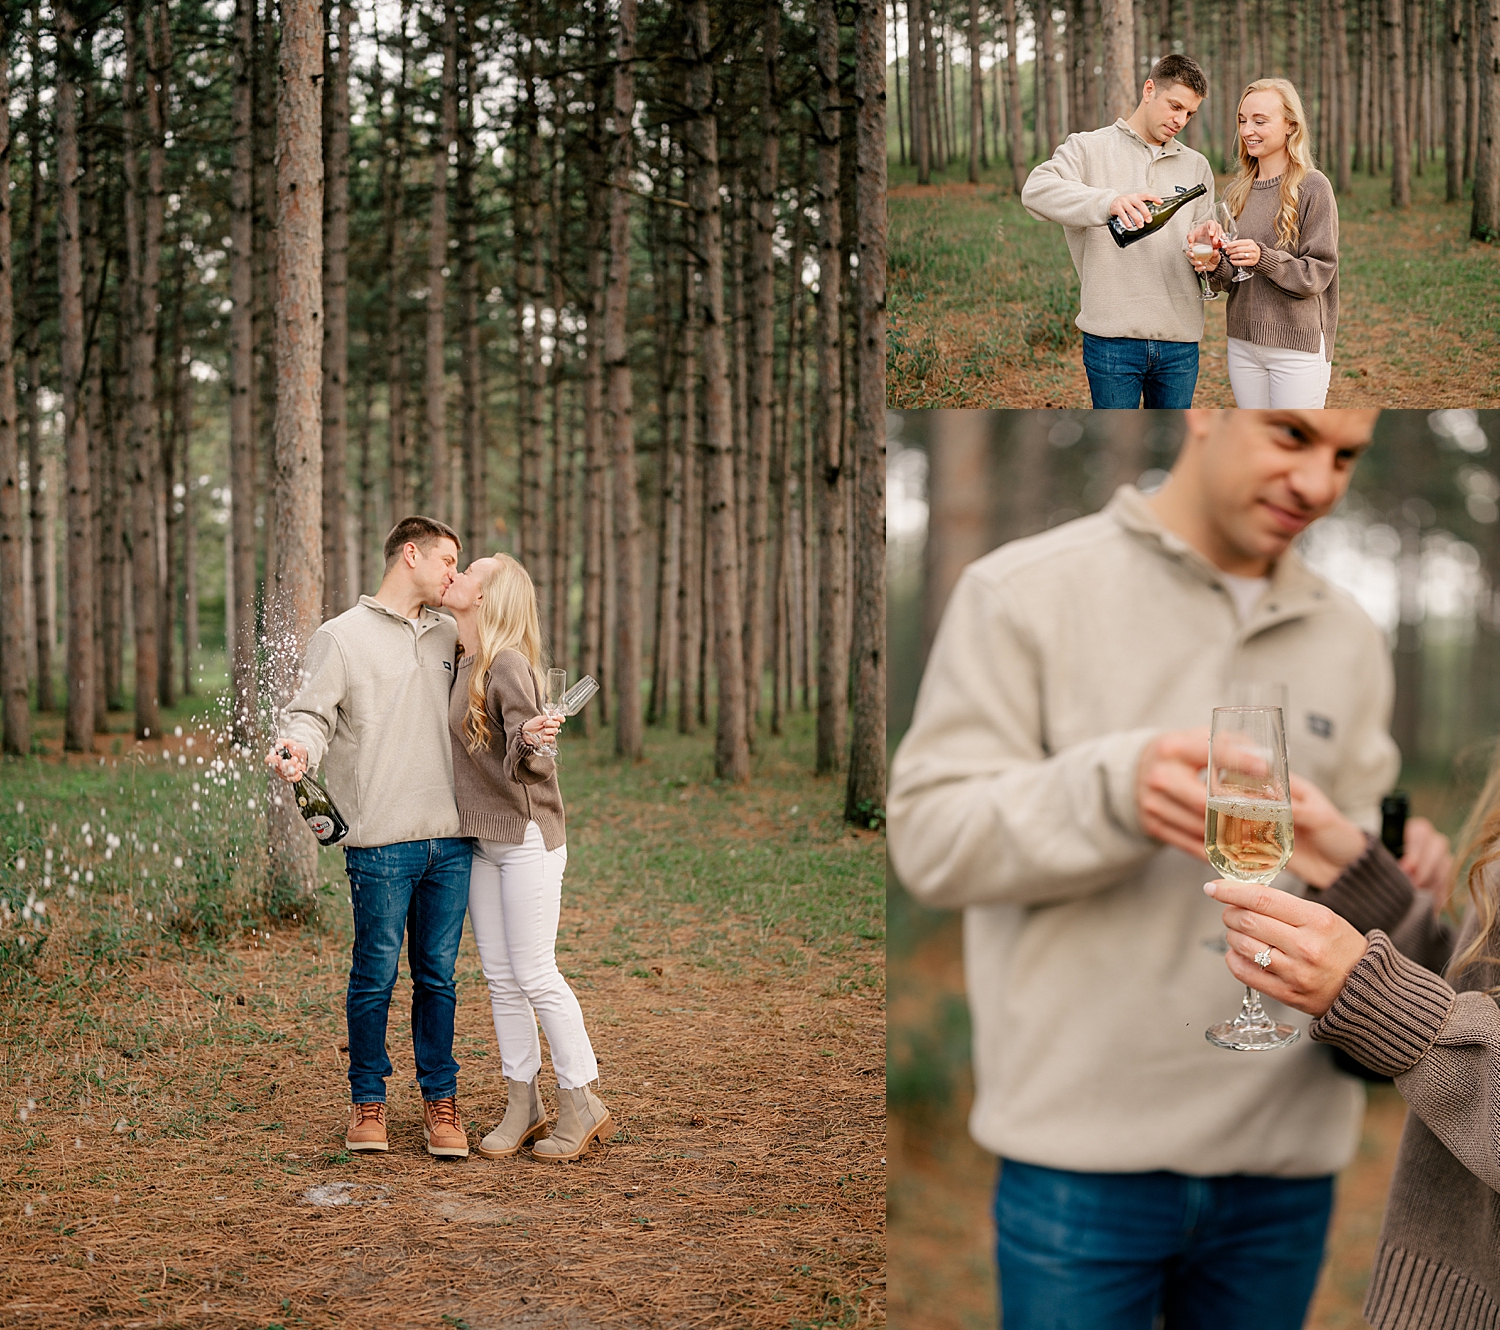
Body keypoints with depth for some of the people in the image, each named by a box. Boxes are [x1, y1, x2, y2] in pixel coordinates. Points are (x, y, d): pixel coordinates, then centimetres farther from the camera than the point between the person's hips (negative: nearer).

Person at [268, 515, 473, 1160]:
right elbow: (311, 715, -4)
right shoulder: (342, 636, 1)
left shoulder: (449, 635, 17)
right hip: (382, 841, -4)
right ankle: (368, 1099, 16)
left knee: (438, 975, 9)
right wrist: (297, 748, -26)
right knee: (375, 974, 2)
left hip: (450, 840, 4)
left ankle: (440, 1098, 18)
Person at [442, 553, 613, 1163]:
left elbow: (528, 763, -21)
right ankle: (522, 1102, 19)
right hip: (482, 841, 8)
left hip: (527, 838, -8)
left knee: (535, 975, -4)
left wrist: (530, 740, -43)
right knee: (500, 977, 10)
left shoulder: (508, 664, -17)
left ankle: (582, 1104, 7)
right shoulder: (461, 665, 8)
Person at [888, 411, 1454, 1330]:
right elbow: (929, 837, -9)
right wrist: (1115, 788, -26)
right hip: (1088, 1151, -4)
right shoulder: (1025, 592, -3)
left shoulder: (1348, 641, 11)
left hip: (1285, 1160, 5)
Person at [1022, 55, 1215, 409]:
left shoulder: (1196, 166, 18)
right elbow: (1036, 190, -17)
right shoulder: (1089, 148, 3)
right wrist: (1107, 202, -34)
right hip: (1113, 338, -4)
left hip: (1180, 340, 4)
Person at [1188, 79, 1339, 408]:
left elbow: (1318, 273, -11)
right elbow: (1229, 280, 12)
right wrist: (1215, 265, -10)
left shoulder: (1313, 187, -7)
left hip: (1297, 346, -6)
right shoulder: (1237, 192, 10)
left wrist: (1264, 258, -25)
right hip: (1243, 343, 6)